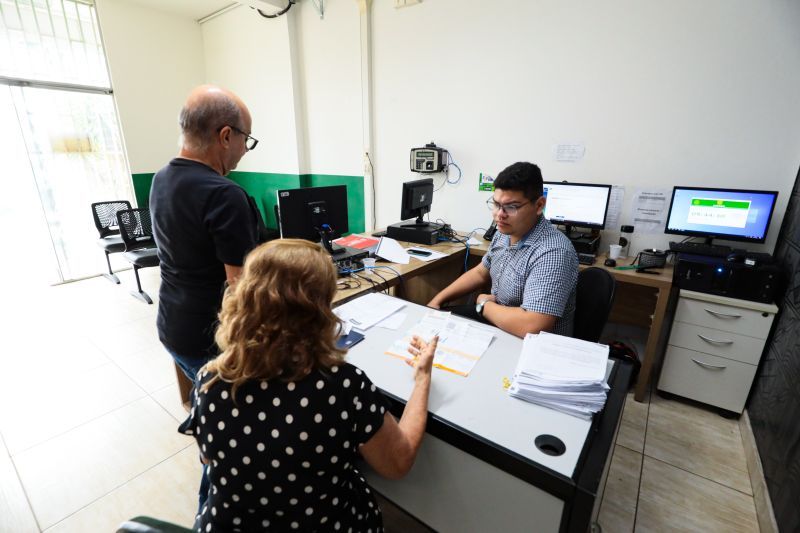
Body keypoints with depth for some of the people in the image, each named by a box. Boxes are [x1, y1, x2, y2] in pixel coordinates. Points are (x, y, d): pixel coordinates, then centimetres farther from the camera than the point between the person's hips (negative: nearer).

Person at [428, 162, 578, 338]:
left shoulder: (552, 253, -31)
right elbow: (480, 273, 12)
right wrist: (438, 300, 5)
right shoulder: (505, 232, -2)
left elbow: (531, 327, -38)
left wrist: (485, 305, -20)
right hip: (496, 318, 8)